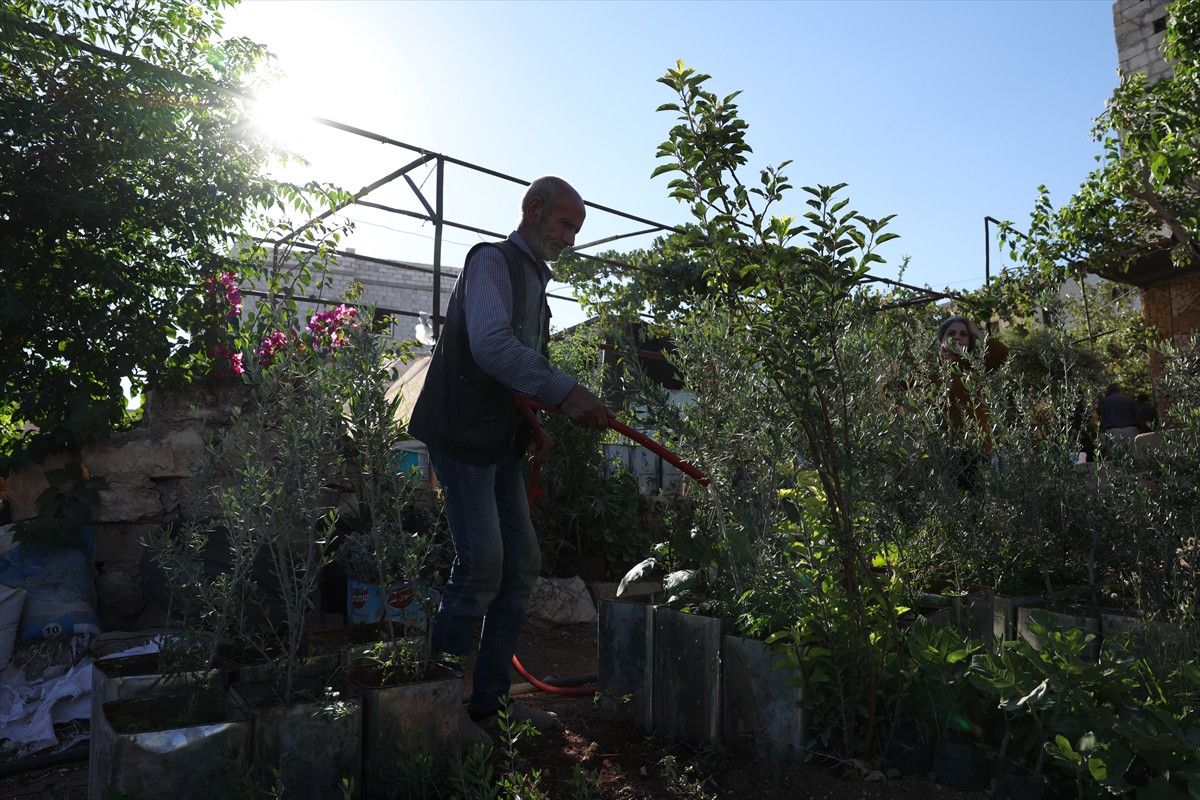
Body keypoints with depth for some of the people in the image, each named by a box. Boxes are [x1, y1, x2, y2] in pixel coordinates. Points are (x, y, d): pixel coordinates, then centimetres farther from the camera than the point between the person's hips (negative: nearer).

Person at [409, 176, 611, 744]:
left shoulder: (535, 280, 21)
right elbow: (490, 344, -24)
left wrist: (540, 425, 10)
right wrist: (564, 392, -28)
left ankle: (489, 700, 19)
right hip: (464, 435, -9)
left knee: (521, 567, 9)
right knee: (481, 566, -11)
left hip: (503, 442, 10)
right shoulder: (493, 261, -7)